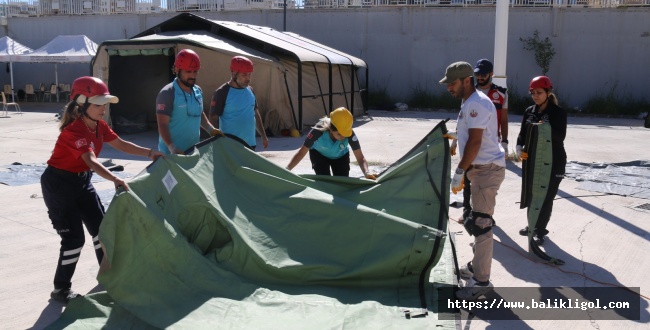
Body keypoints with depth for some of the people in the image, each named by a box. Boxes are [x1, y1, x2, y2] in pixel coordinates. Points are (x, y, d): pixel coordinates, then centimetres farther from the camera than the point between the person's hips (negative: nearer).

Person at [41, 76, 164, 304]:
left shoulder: (99, 125, -1)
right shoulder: (74, 130, -28)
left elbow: (121, 145, 8)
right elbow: (91, 161, -41)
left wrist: (150, 153, 0)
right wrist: (115, 180, -55)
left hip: (81, 181, 9)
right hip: (58, 184, -8)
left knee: (100, 227, 11)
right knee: (74, 237, -7)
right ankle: (61, 289, 9)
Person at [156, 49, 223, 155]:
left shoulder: (198, 91, 8)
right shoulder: (167, 94, -15)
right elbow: (162, 125, -19)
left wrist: (211, 129, 6)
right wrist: (172, 148, -32)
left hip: (194, 150, 7)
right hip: (172, 154, -7)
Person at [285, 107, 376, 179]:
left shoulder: (349, 134, -38)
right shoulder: (319, 131, -41)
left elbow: (361, 158, -37)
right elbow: (302, 152, -34)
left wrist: (366, 173, -57)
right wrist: (286, 170, -44)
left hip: (341, 156, 2)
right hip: (319, 154, -1)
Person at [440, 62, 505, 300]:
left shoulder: (476, 104, -17)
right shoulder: (470, 103, 16)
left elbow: (475, 142, -22)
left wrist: (459, 172, -18)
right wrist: (464, 172, 19)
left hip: (487, 169, -11)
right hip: (481, 168, 11)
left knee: (480, 223, -9)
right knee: (479, 222, 19)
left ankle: (481, 280, -3)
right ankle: (477, 266, 33)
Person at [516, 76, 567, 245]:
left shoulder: (558, 112, -8)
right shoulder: (529, 111, 6)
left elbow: (561, 136, -17)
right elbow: (522, 133, 3)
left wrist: (547, 129, -35)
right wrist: (519, 147, -17)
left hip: (553, 162, -5)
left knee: (546, 198, -1)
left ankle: (540, 230, 10)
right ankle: (534, 225, 29)